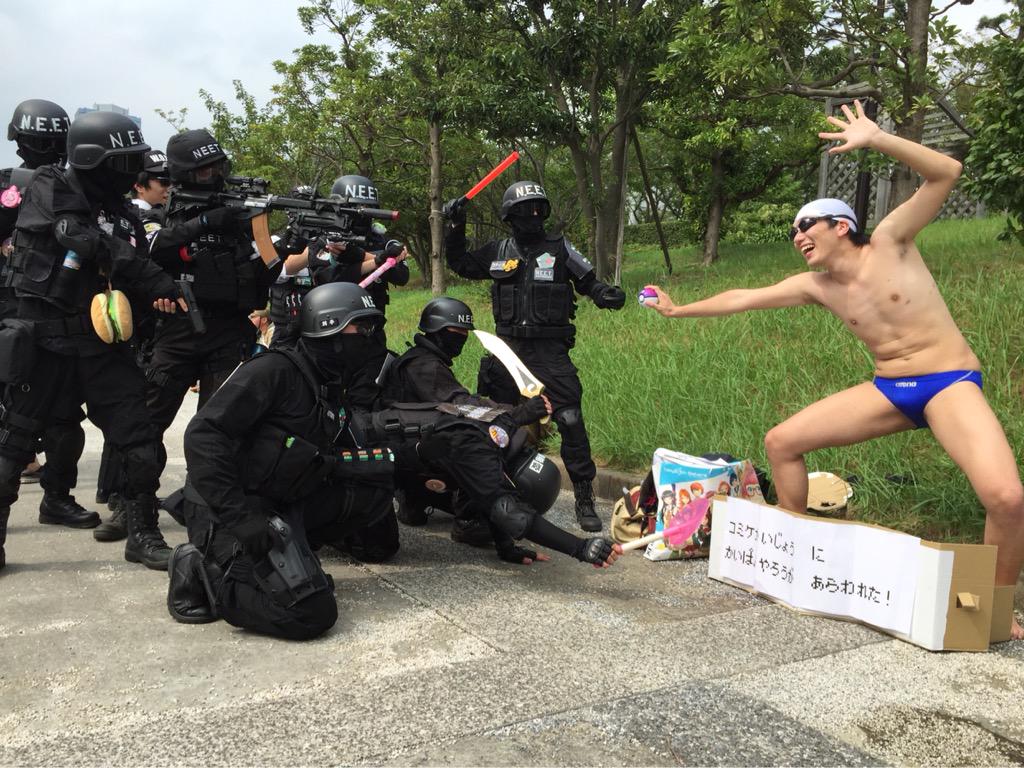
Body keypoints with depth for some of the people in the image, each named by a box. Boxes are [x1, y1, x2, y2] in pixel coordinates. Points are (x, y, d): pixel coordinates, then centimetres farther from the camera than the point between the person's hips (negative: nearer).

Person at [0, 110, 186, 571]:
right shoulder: (50, 190, -6)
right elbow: (89, 243, -22)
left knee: (141, 441, 0)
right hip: (45, 340, -5)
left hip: (103, 342, 5)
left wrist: (159, 297, -10)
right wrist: (156, 281, -25)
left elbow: (132, 279, 13)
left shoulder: (125, 217, 11)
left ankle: (143, 534, 13)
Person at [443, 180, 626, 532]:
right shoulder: (498, 251, 9)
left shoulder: (559, 248, 2)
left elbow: (587, 281, 6)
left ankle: (585, 499, -4)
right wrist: (456, 229, 11)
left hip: (550, 352, -3)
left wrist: (605, 294, -15)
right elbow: (460, 265, 22)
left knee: (571, 421, -12)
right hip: (507, 348, 3)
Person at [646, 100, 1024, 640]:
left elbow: (946, 173, -17)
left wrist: (876, 140, -25)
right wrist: (677, 311, 19)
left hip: (950, 384, -6)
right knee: (781, 442, 1)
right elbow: (742, 299, 13)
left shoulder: (888, 244, -7)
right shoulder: (815, 287, 6)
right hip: (888, 390, 6)